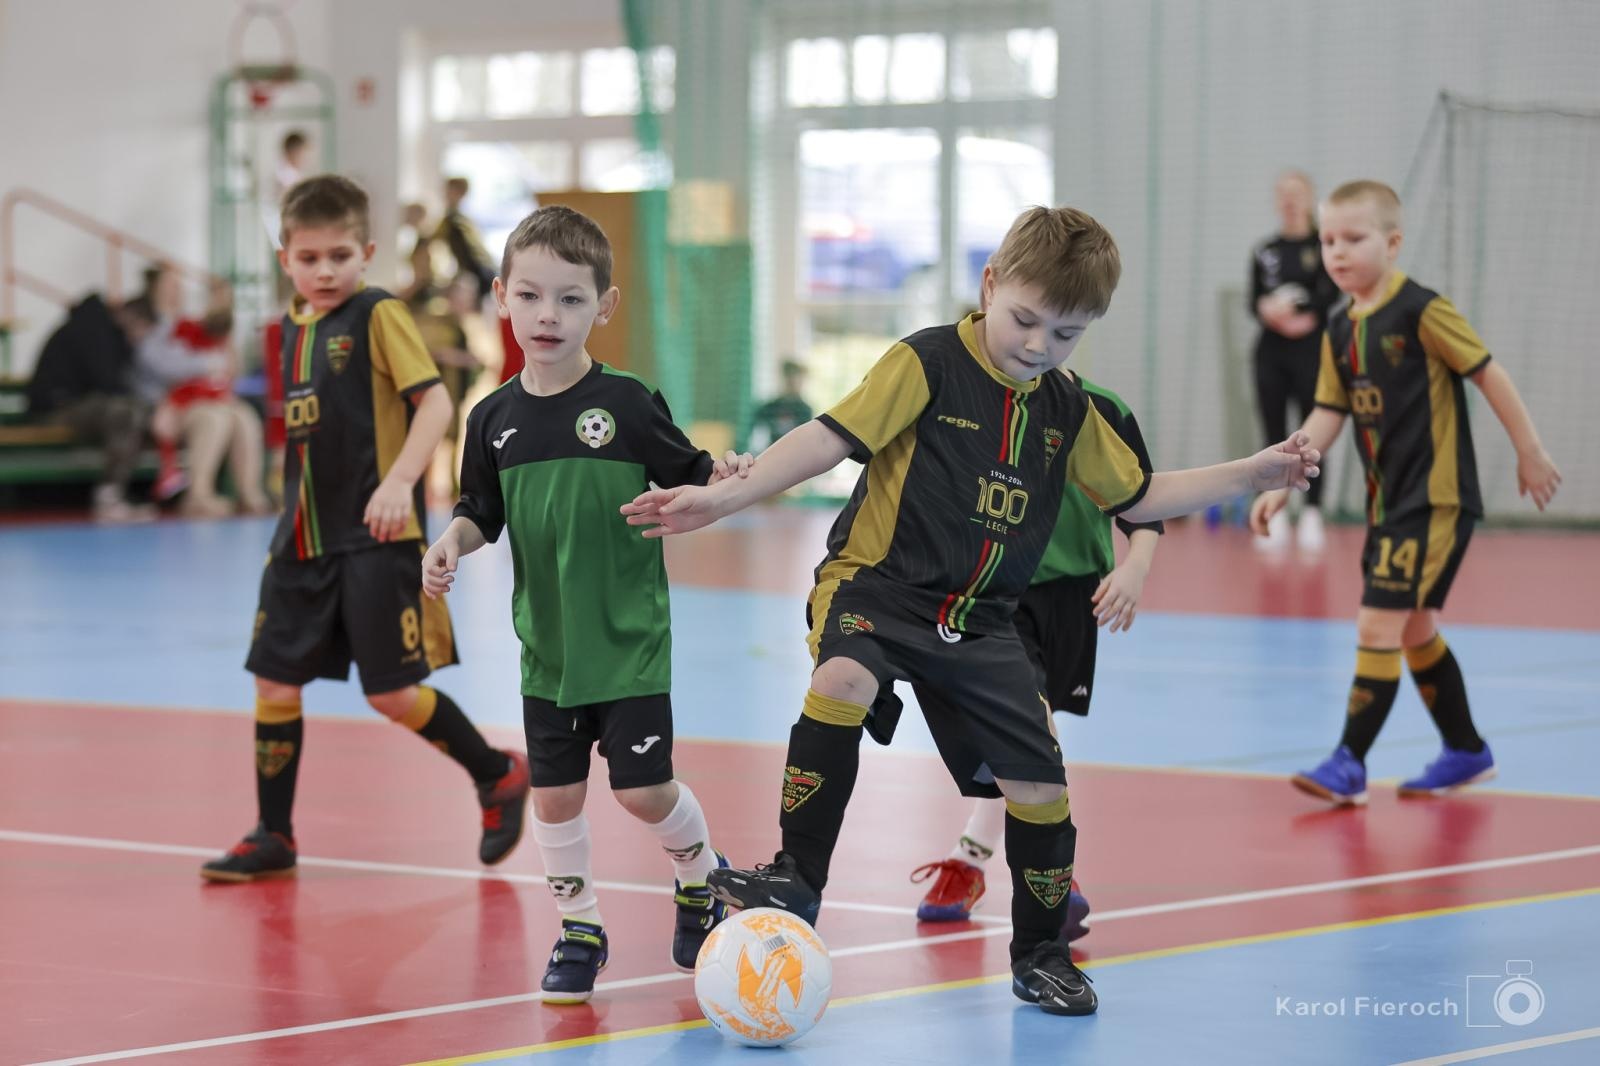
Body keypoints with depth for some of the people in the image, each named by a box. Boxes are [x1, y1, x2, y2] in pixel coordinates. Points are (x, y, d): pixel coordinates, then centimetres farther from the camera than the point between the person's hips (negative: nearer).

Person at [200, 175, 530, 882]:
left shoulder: (378, 315, -8)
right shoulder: (293, 328, 12)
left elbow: (434, 400, -16)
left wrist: (399, 480, -28)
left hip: (374, 538, -7)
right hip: (303, 538, 7)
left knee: (393, 693, -5)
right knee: (275, 684, 5)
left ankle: (499, 776, 17)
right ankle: (272, 838, 16)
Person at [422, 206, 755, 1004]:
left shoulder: (628, 404, -10)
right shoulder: (495, 418, 0)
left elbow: (686, 483, -2)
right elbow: (482, 512, 12)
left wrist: (723, 481, -23)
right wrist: (451, 543, -8)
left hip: (629, 640, -3)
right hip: (548, 643, 3)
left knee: (643, 790, -2)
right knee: (555, 794, 6)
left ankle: (702, 877, 28)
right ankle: (578, 929, 25)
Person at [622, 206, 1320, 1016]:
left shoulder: (1068, 410, 7)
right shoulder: (928, 364, -11)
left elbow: (1136, 497, 19)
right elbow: (830, 438, -17)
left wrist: (1248, 475, 14)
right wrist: (724, 497, -27)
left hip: (978, 619, 5)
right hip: (875, 584, -5)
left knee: (1038, 781, -1)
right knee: (843, 682, -36)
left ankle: (1040, 953, 21)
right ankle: (796, 880, -23)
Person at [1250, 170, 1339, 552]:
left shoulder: (1323, 246, -1)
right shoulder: (1264, 251, 10)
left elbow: (1330, 292, -11)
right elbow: (1255, 302, 6)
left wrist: (1300, 314, -24)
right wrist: (1269, 313, -16)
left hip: (1311, 348, -3)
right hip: (1271, 349, 3)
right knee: (1274, 435, 4)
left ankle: (1312, 516, 2)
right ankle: (1276, 517, 8)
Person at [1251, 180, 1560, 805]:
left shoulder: (1421, 311, -14)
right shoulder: (1340, 330, 7)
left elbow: (1489, 375, -8)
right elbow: (1328, 415, 7)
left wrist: (1529, 452, -4)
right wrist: (1281, 484, -3)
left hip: (1436, 499, -8)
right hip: (1386, 501, 8)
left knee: (1379, 624, -13)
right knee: (1414, 630, 16)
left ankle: (1350, 763, -10)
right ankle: (1466, 752, 31)